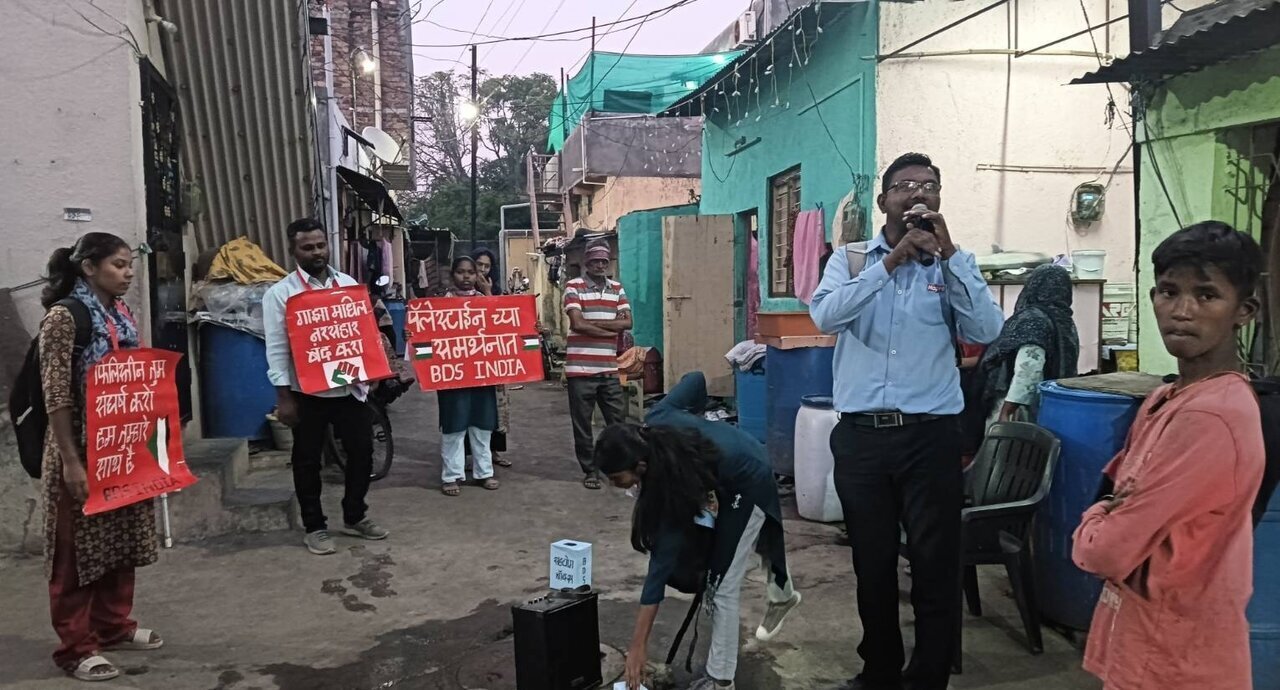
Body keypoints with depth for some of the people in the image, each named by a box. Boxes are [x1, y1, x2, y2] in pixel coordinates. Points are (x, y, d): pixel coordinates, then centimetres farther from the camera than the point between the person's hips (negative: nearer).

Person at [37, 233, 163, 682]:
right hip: (82, 449, -8)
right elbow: (55, 395, -17)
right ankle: (76, 646, 15)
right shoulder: (64, 316, -14)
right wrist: (70, 461, -20)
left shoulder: (122, 314, 8)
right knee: (78, 547, 3)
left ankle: (114, 626, 31)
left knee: (122, 537, 16)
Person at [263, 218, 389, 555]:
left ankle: (355, 516, 29)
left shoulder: (348, 284, 8)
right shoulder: (281, 293, -5)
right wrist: (284, 397, -11)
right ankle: (315, 528, 22)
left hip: (350, 386, 4)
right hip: (308, 391, -4)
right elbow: (277, 348, -7)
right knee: (308, 461, 8)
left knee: (362, 451, 10)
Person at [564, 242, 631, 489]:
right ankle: (589, 471, 18)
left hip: (609, 369, 4)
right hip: (580, 368, -4)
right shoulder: (573, 287, -4)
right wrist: (611, 328, -8)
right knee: (582, 423, 5)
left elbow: (627, 322, -1)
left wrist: (594, 323, -11)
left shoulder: (617, 288, 11)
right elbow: (577, 324, -15)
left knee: (617, 421, 9)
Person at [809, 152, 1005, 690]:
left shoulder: (954, 264, 6)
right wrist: (891, 261, -19)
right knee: (872, 563, 14)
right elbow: (825, 316, -13)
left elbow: (986, 331, -10)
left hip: (930, 435, 0)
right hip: (861, 434, 1)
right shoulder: (850, 259, 6)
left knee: (935, 566, 3)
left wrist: (948, 251, -14)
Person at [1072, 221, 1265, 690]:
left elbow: (1106, 550, -24)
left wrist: (1091, 523, -3)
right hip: (1142, 642, 8)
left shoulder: (1211, 418, -25)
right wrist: (1109, 516, -11)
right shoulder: (1166, 400, 4)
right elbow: (1125, 492, 10)